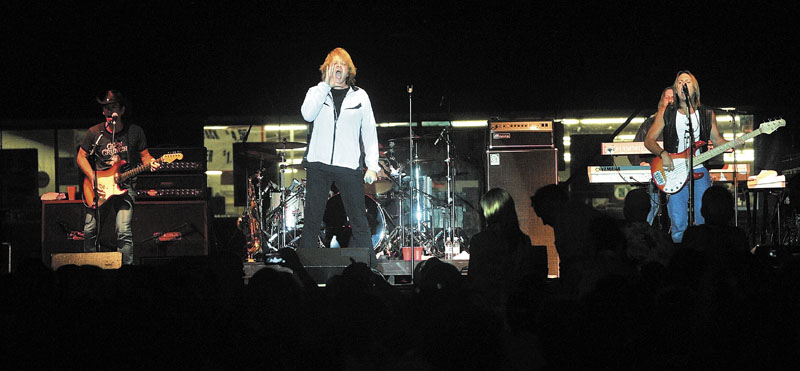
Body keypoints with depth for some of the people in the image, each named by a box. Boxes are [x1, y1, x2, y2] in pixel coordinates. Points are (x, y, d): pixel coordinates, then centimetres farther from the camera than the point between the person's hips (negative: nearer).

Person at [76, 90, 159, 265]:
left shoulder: (135, 132, 1)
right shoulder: (94, 133, 0)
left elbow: (144, 154, 10)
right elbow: (81, 156, 8)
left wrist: (151, 163, -13)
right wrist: (93, 178, -5)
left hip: (123, 186, -1)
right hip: (98, 186, 2)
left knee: (124, 232, -16)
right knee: (89, 231, 2)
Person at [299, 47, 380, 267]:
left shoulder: (360, 96, 11)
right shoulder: (317, 92, 11)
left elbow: (369, 132, 10)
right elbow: (307, 115, -10)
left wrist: (372, 165, 2)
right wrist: (326, 84, -8)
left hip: (349, 166, 0)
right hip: (318, 165, 0)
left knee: (359, 222, -1)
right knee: (311, 220, 0)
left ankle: (370, 267, 4)